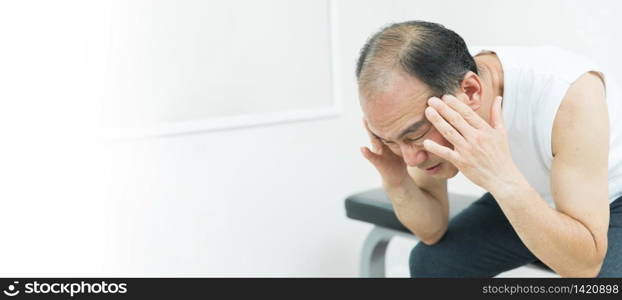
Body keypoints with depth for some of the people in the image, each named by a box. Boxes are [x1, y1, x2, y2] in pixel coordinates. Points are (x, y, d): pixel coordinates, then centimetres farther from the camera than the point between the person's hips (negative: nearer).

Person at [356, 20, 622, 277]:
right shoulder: (419, 97, -22)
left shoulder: (569, 92, -38)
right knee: (431, 261, -10)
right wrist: (397, 182, -30)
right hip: (528, 197, 4)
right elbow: (433, 231, -10)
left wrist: (502, 177, -48)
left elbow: (584, 265, -36)